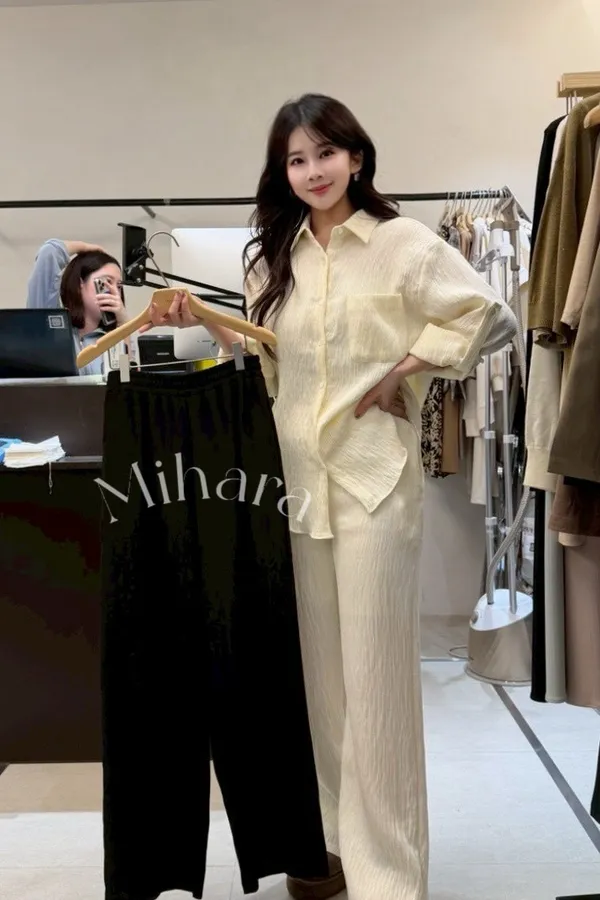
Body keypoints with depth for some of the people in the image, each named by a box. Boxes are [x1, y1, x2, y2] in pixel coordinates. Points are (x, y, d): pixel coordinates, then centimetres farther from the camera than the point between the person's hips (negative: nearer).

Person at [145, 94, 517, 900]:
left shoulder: (402, 244, -4)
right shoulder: (273, 258, 13)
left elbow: (492, 316, -6)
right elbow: (272, 363, 14)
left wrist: (404, 369, -9)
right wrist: (207, 324, 2)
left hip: (373, 475, -5)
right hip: (297, 476, 5)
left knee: (373, 670, 0)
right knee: (318, 668, 12)